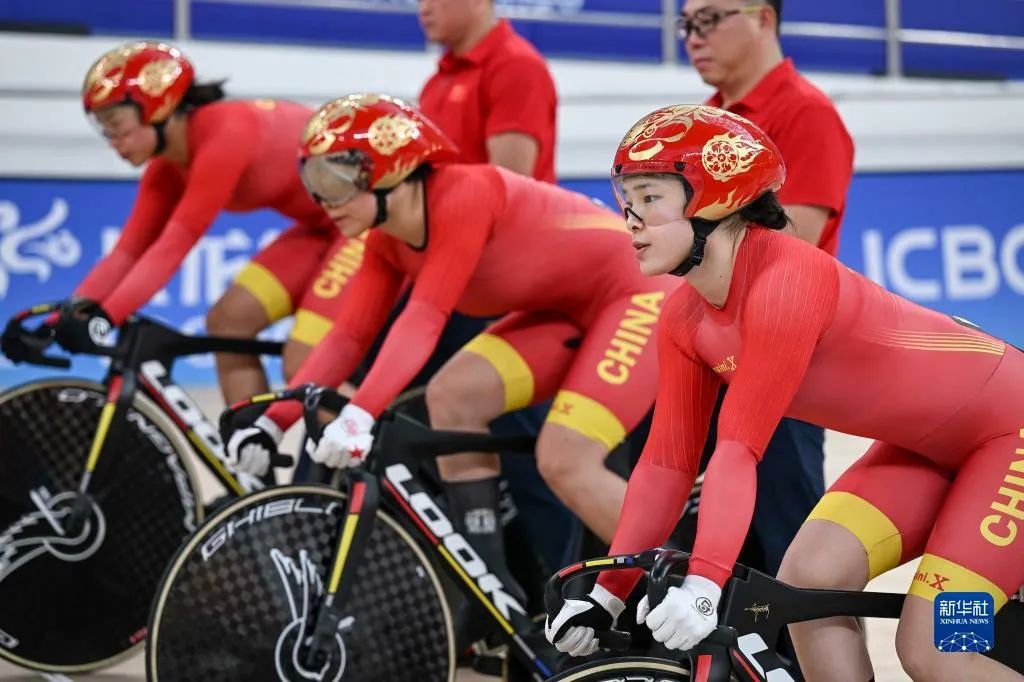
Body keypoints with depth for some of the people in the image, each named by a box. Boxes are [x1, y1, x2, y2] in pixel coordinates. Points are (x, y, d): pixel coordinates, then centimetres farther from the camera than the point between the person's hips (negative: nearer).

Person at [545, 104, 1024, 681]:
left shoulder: (786, 279, -29)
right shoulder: (685, 319, -5)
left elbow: (739, 448, -36)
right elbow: (667, 461, -4)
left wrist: (702, 585, -42)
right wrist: (608, 594, -7)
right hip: (925, 444, 8)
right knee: (808, 579, -10)